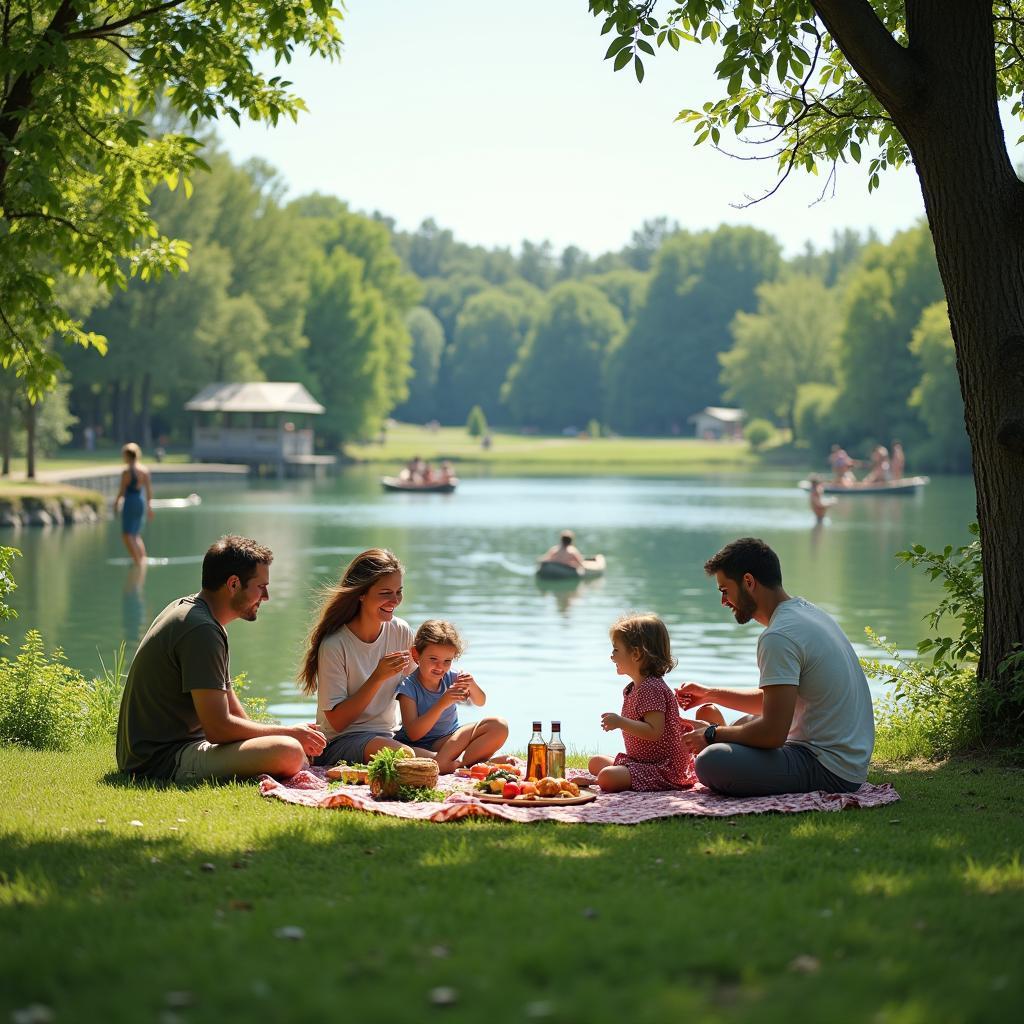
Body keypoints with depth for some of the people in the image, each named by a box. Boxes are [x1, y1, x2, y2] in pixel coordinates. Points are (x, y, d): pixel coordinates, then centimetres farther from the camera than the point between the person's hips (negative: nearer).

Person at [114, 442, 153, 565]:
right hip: (141, 501, 7)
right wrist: (149, 506, 17)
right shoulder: (144, 470, 5)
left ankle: (137, 561, -11)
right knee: (136, 535, 20)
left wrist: (116, 504, 1)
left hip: (130, 502, -7)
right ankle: (143, 560, 13)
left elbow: (122, 491, -12)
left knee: (127, 535, -2)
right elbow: (149, 489, 9)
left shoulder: (126, 471, -14)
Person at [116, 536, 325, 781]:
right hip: (164, 760, -11)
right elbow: (219, 727, -22)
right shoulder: (201, 630, -18)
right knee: (289, 753, -28)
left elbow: (229, 704, 22)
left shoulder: (184, 609, 16)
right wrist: (289, 732, -9)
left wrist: (292, 733, 11)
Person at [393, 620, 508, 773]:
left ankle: (459, 762, -23)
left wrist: (472, 686, -15)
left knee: (500, 726, -13)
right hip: (420, 746, -5)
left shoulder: (451, 677, -4)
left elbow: (480, 702, 10)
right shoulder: (408, 686, -17)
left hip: (451, 740, 5)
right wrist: (442, 704, -34)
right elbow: (413, 734, -24)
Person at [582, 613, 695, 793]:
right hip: (640, 761, 11)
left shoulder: (651, 688, -19)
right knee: (596, 762, 24)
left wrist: (620, 722, -26)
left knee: (607, 777, -30)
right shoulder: (631, 689, 15)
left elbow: (654, 732, -27)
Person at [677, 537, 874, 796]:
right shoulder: (807, 611, 13)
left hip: (827, 770, -11)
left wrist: (713, 734, -8)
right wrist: (709, 694, 25)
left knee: (711, 762, -29)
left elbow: (773, 733, -23)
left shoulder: (778, 637, -19)